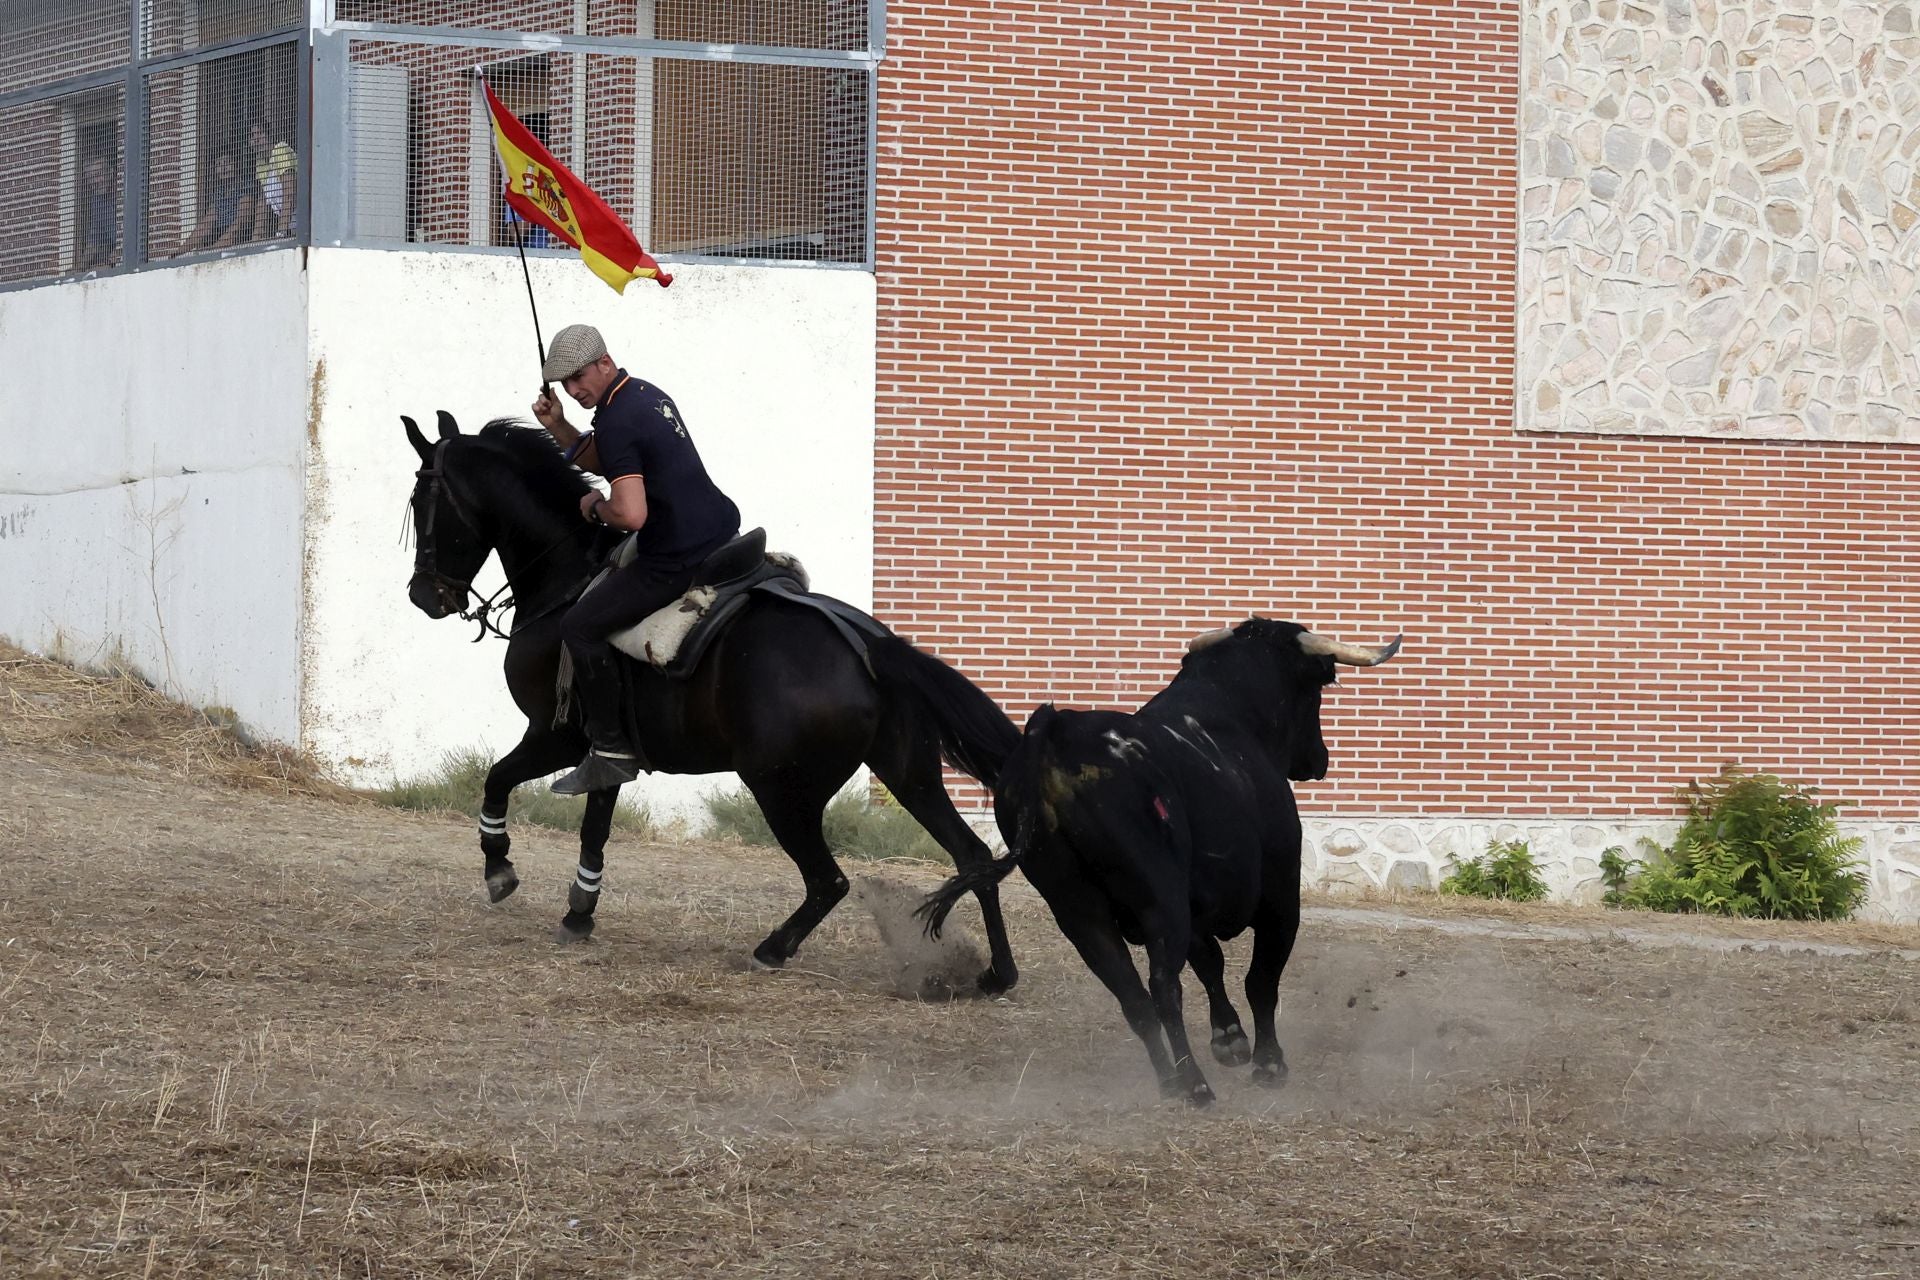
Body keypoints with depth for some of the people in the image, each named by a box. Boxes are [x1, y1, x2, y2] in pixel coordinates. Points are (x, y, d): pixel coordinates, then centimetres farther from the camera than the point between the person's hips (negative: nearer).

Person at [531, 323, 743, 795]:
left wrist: (594, 508, -9)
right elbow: (595, 459, 27)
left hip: (680, 563, -10)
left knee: (580, 627, -4)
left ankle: (612, 751, -1)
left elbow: (631, 513, -30)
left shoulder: (617, 421, -21)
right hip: (725, 533, 10)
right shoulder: (648, 394, 11)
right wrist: (558, 427, 10)